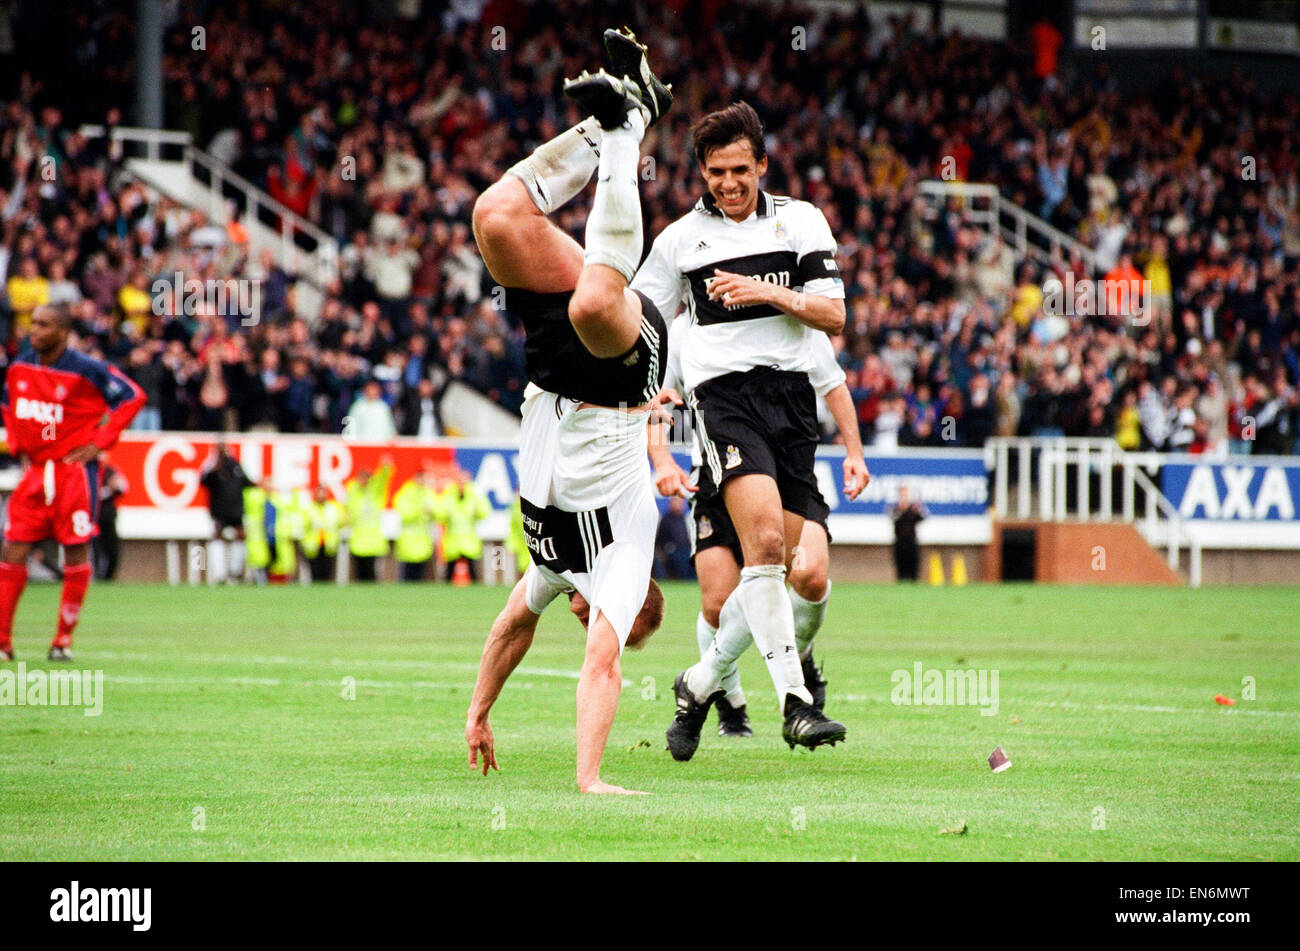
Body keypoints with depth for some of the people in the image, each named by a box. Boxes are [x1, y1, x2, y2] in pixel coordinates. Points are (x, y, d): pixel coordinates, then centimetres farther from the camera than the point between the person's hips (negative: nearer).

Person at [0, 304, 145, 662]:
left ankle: (63, 641, 9)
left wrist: (99, 443, -9)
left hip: (74, 468, -4)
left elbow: (132, 397, -6)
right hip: (34, 469, 5)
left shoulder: (87, 370, -11)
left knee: (76, 552, -2)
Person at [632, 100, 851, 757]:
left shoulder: (800, 221, 10)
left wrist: (768, 292, -11)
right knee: (764, 539, -24)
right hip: (724, 392, -3)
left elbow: (833, 315, 2)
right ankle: (794, 701, -27)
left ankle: (700, 685, 21)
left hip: (792, 394, 3)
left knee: (778, 565, 2)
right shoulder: (679, 238, 10)